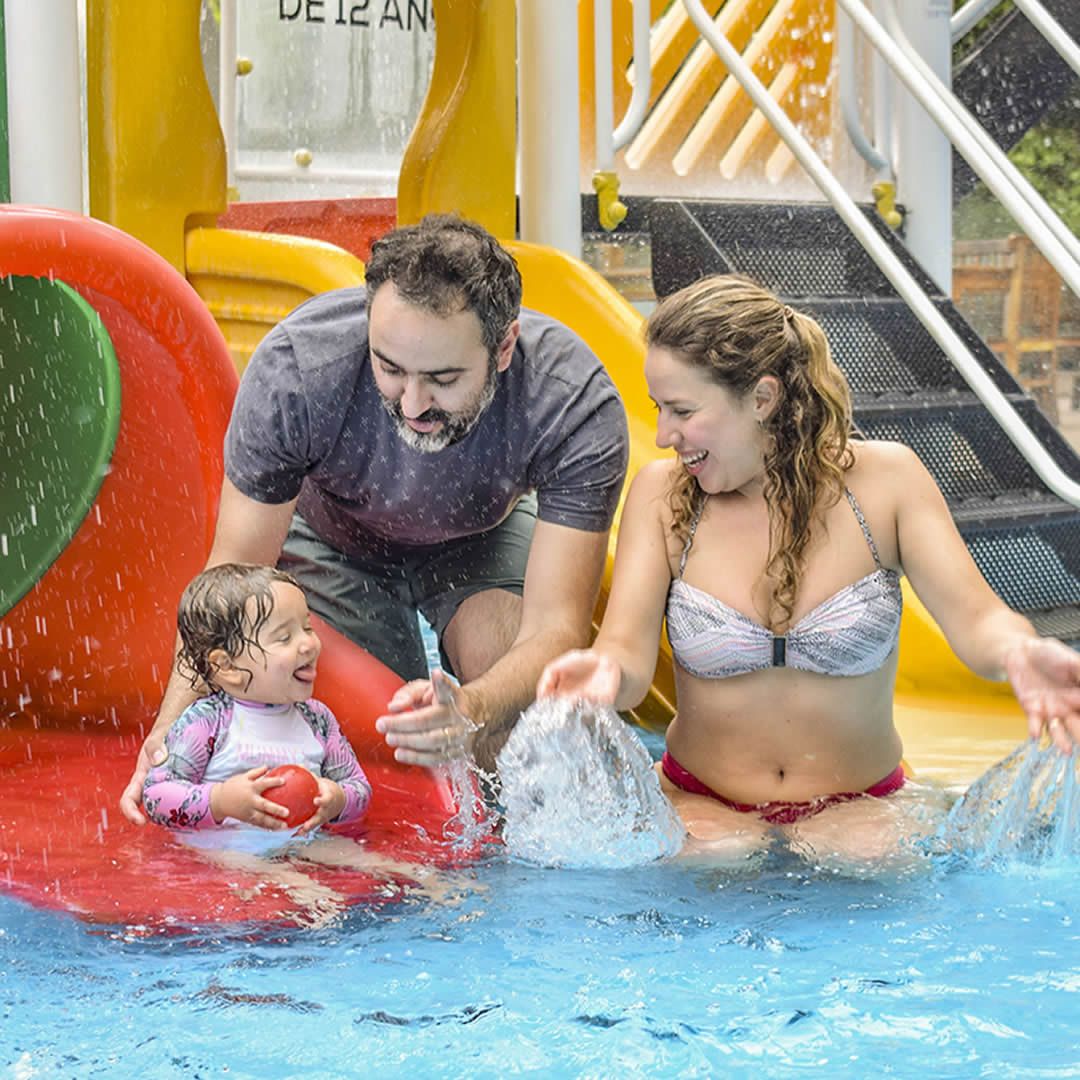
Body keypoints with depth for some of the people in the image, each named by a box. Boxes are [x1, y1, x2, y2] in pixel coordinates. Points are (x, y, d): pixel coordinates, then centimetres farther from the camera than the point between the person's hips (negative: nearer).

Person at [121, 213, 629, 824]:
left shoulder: (578, 408, -39)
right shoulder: (297, 368, -39)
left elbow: (555, 628, -40)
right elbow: (234, 576, -28)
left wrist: (470, 712, -62)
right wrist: (171, 728, -44)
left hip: (484, 534, 0)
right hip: (332, 537, 0)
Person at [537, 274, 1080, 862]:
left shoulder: (882, 478, -7)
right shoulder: (661, 494, -6)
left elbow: (975, 618, -14)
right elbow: (627, 650, -15)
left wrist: (1018, 653, -40)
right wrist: (606, 673, -42)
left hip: (853, 807, 1)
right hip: (704, 804, 0)